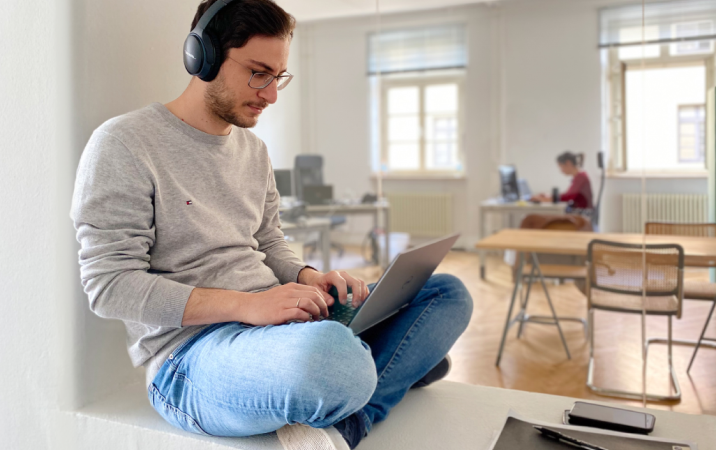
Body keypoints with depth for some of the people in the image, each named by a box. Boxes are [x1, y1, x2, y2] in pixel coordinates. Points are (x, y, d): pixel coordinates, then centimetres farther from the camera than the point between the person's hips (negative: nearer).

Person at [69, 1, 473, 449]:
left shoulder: (254, 150, 16)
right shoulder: (123, 145, -7)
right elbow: (110, 285, -13)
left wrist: (309, 278, -4)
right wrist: (246, 304, -22)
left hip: (275, 323, 8)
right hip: (190, 350, -7)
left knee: (448, 293, 0)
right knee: (331, 351, -42)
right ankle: (401, 368, -5)